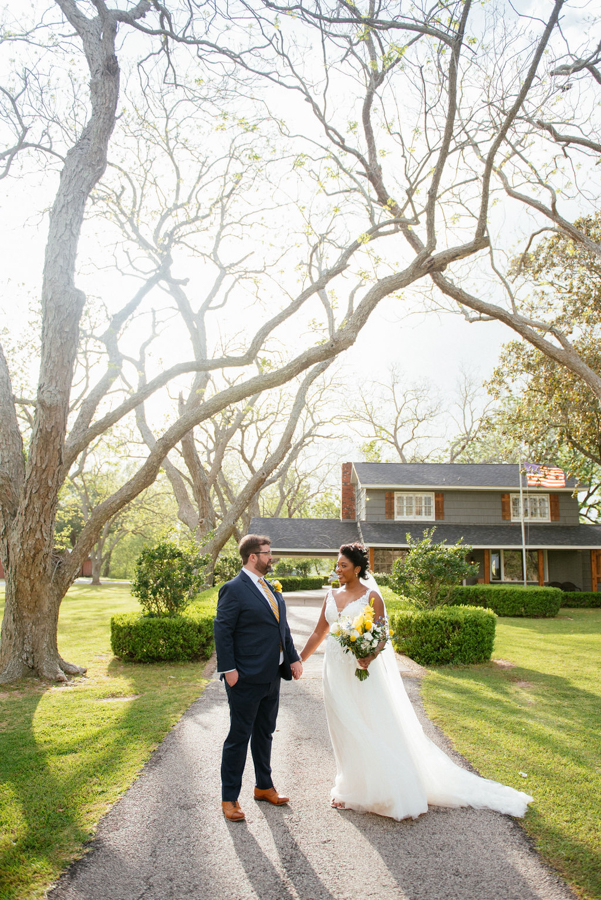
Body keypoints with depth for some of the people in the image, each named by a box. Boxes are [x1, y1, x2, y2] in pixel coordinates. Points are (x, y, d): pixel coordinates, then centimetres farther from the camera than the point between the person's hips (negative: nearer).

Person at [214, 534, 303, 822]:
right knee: (239, 736, 3)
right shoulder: (233, 589, -14)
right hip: (246, 679, -8)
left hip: (272, 677, 8)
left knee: (264, 733, 20)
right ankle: (229, 798, 17)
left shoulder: (271, 589, 11)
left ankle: (264, 786, 36)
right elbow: (222, 632, -16)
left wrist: (293, 658, 10)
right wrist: (228, 669, -19)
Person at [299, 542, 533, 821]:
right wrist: (298, 659, 12)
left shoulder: (371, 597, -9)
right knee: (343, 731, 12)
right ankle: (351, 788, 27)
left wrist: (370, 656, -30)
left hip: (362, 671, -5)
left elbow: (381, 637, -10)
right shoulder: (332, 595, 7)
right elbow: (319, 632, 13)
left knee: (370, 729, -2)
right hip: (336, 669, 5)